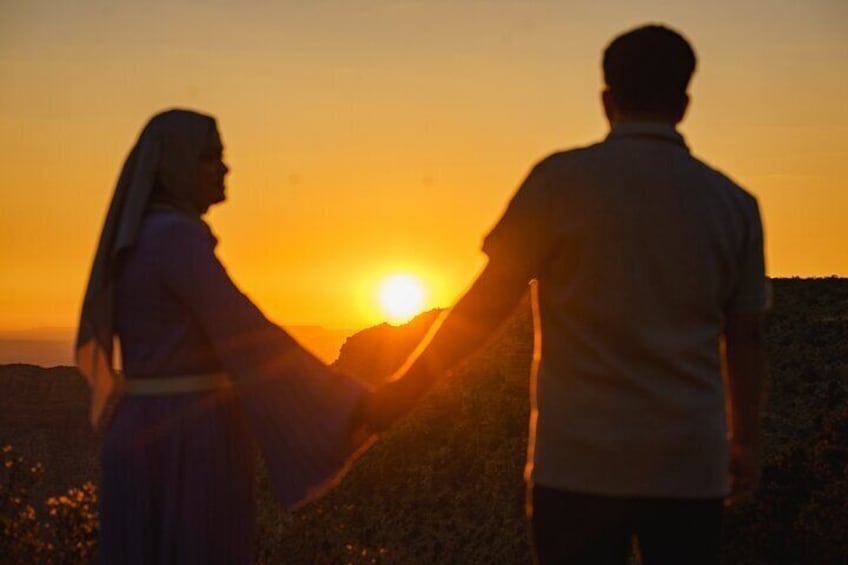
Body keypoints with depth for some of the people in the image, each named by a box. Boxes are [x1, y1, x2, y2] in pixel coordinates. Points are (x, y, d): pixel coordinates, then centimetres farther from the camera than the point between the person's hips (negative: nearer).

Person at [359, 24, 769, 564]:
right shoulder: (733, 203, 5)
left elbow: (487, 303, -5)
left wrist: (405, 389, 5)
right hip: (691, 465, 2)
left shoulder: (561, 180, -4)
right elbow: (745, 341, 10)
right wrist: (747, 440, 23)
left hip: (580, 463, -2)